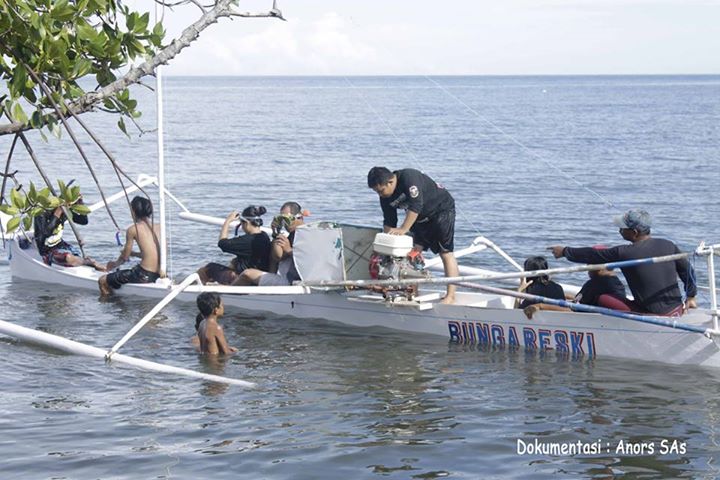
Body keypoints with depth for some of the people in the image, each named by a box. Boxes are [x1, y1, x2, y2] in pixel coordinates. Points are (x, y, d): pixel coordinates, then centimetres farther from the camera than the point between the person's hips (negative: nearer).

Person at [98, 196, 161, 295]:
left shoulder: (132, 229, -5)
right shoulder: (159, 228, 10)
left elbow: (125, 258, 5)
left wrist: (115, 264, 27)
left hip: (144, 276, -7)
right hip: (160, 275, 7)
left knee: (103, 281, 6)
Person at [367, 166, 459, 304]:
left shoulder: (409, 178, -30)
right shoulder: (385, 198, -6)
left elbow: (416, 206, -36)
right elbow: (389, 223, -1)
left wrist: (403, 229, -38)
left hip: (442, 209, -8)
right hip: (421, 218, 8)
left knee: (446, 253, -11)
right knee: (414, 251, -3)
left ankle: (451, 296, -13)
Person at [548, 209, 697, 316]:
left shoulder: (624, 253, -12)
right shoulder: (668, 246, 0)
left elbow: (592, 255, 1)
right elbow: (687, 271, 10)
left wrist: (565, 251, 16)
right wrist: (691, 297, 25)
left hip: (653, 316, -6)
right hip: (677, 310, 6)